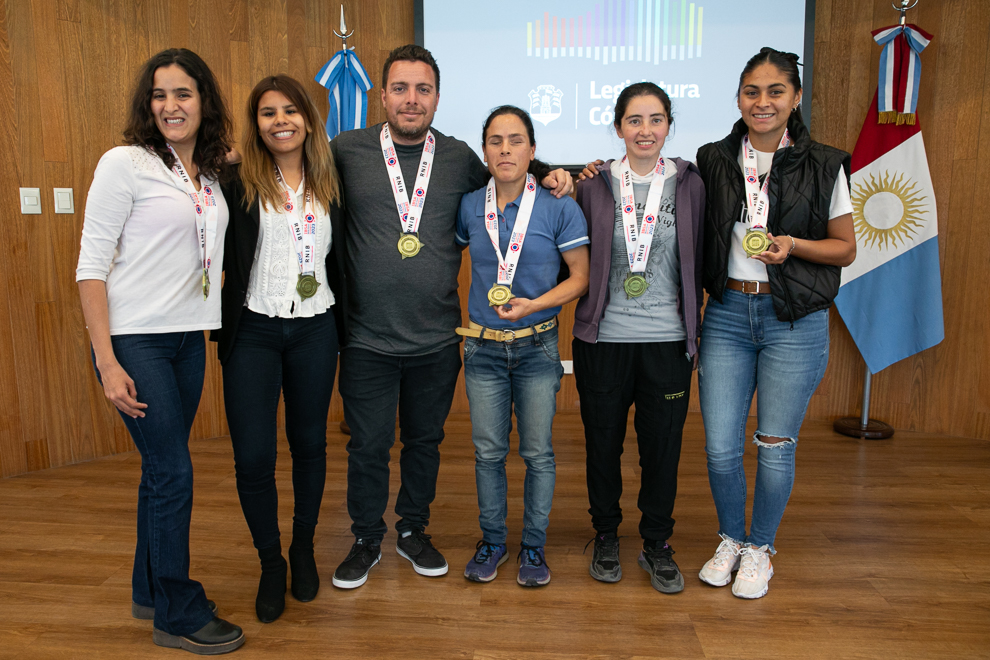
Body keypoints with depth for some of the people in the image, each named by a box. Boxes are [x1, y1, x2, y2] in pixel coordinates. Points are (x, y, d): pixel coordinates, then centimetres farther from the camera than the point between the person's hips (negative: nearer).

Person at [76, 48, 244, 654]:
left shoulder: (213, 174, 9)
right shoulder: (125, 163, -9)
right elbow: (91, 265, -12)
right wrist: (107, 361, -17)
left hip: (187, 337, 6)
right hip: (134, 338, -6)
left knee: (163, 468, 14)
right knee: (174, 471, -3)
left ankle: (151, 591, 31)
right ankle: (181, 615, 14)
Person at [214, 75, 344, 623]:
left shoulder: (329, 183, 6)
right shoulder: (237, 182, -3)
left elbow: (339, 259, 10)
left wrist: (342, 324, 5)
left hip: (314, 330, 3)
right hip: (254, 331, -2)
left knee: (309, 442, 13)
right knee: (252, 455, -2)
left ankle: (303, 550, 33)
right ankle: (270, 562, 21)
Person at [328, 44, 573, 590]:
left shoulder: (459, 158, 5)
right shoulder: (346, 151, 0)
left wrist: (549, 178, 4)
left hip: (436, 340, 2)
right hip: (367, 339, -1)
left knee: (425, 441, 16)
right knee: (367, 446, 10)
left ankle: (413, 530, 39)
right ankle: (366, 540, 32)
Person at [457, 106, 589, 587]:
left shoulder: (559, 207, -7)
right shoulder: (469, 206, 1)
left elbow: (580, 277, -4)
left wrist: (535, 303, -17)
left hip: (537, 347, -2)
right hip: (483, 348, 2)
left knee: (538, 452, 5)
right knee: (488, 451, 10)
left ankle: (534, 546, 24)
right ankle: (492, 541, 29)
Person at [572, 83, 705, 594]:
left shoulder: (689, 184, 4)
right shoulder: (594, 184, 1)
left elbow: (697, 264, 8)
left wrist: (693, 332, 7)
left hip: (667, 340, 1)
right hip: (603, 338, 0)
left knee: (663, 446, 8)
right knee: (602, 441, 11)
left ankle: (657, 544, 28)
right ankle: (606, 536, 32)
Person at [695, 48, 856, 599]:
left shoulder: (824, 166, -1)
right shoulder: (713, 161, 5)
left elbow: (845, 248, 6)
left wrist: (793, 245, -15)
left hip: (795, 320, -2)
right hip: (727, 315, 2)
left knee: (775, 446, 7)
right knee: (721, 447, 3)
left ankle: (760, 549, 30)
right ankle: (731, 539, 30)